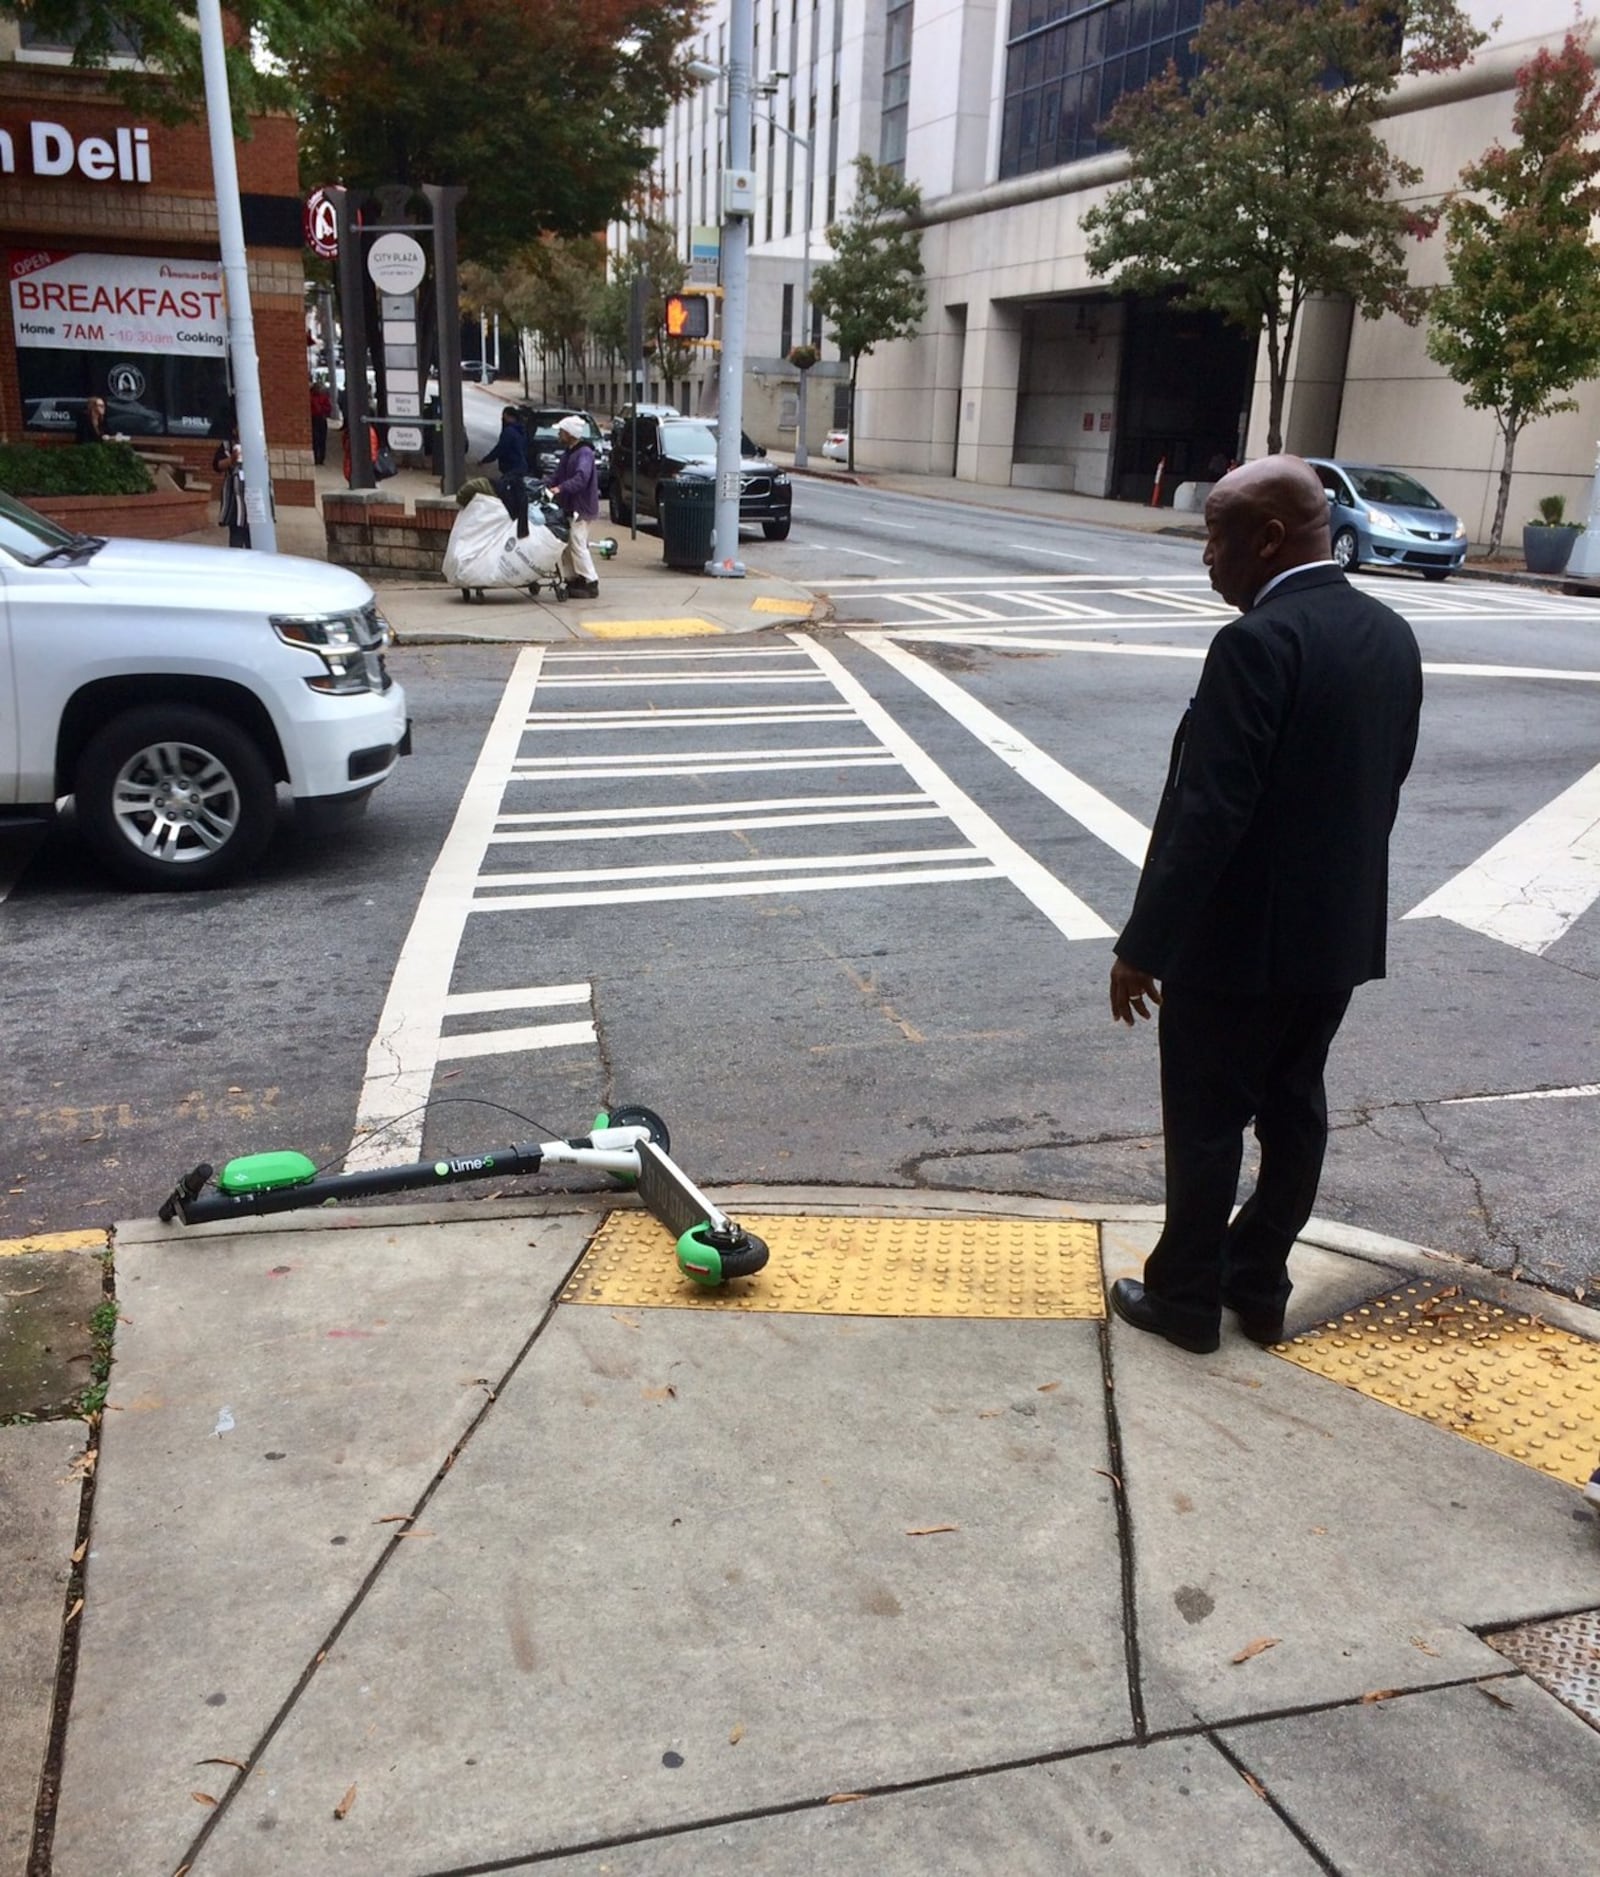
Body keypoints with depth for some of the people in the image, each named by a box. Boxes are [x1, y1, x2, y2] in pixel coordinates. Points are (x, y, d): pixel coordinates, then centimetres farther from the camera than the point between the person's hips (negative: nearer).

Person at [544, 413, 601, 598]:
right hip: (568, 507, 10)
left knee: (577, 545, -10)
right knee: (566, 545, 11)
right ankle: (572, 580, 19)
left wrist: (560, 488, -39)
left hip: (581, 508, -10)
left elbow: (581, 477, -30)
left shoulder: (585, 453, -14)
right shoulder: (568, 452, 16)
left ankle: (591, 584, -6)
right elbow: (560, 477, 23)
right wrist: (547, 486, 9)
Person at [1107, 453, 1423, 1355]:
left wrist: (1143, 946, -17)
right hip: (1339, 931, 8)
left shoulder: (1259, 643, -22)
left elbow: (1208, 813, -24)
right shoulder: (1391, 635, 4)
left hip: (1238, 939, -8)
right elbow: (1385, 783, 11)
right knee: (1294, 1109, 17)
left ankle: (1186, 1296, 22)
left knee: (1206, 1122, 7)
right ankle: (1260, 1284, 32)